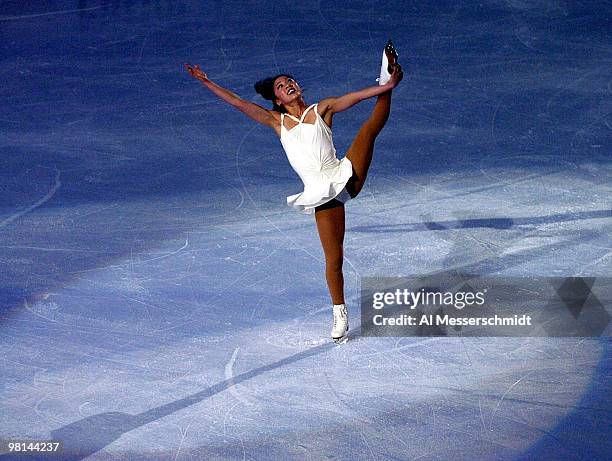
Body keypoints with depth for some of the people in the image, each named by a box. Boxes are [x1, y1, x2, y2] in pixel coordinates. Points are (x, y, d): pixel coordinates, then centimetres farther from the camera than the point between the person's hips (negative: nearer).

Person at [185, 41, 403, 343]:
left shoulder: (321, 109, 12)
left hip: (347, 178, 0)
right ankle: (339, 313, 15)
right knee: (333, 259, 1)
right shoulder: (276, 121, 14)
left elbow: (355, 97, 0)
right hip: (322, 195, 0)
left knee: (372, 126, -9)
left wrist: (386, 87, -14)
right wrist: (206, 83, 7)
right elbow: (238, 103, 11)